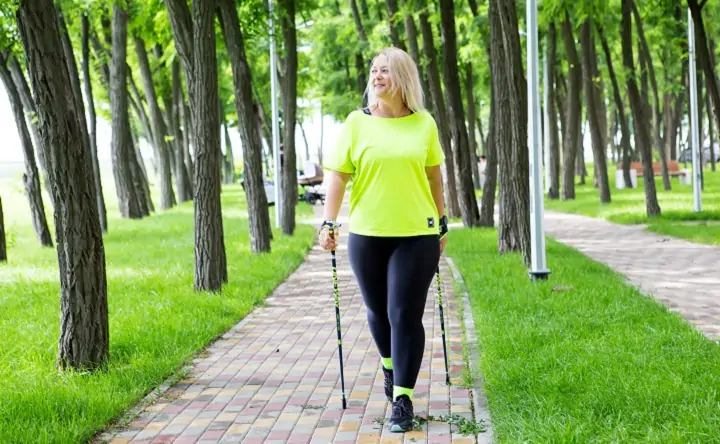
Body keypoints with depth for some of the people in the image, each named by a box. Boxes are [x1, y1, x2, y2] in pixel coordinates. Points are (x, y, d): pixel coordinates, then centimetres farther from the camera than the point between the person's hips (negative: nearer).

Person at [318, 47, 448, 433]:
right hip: (367, 235, 1)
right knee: (378, 310, 15)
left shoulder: (423, 124, 2)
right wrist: (328, 222, -13)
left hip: (417, 235, -1)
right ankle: (390, 366, 42)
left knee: (406, 315, -4)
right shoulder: (357, 122, -1)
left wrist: (442, 223, 15)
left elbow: (434, 176, 11)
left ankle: (403, 398, 2)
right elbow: (338, 174, -4)